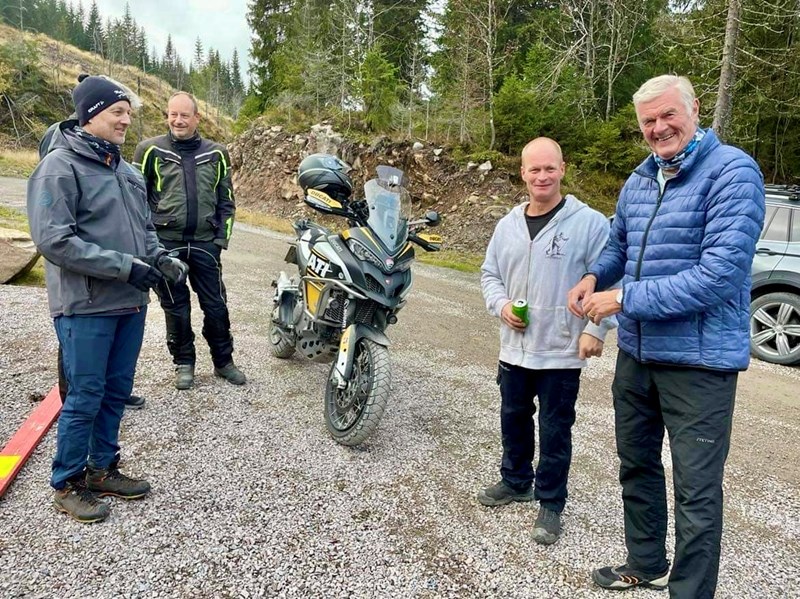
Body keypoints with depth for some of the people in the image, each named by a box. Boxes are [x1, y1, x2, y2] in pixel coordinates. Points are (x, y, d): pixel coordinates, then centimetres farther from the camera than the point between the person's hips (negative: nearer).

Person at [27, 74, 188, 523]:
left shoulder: (126, 170, 13)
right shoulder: (60, 166, -10)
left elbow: (144, 227, 21)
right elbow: (53, 240, -18)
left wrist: (161, 258, 1)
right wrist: (125, 266, -21)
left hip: (131, 303, 7)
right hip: (86, 305, -7)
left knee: (117, 392, 15)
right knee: (85, 397, 2)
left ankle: (103, 468, 32)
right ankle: (68, 484, 20)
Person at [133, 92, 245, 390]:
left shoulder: (216, 153, 7)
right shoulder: (151, 150, 0)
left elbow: (225, 199, 11)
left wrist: (222, 237, 3)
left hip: (205, 244, 2)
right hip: (166, 244, -1)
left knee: (216, 306, 6)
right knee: (176, 307, 8)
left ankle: (223, 361, 22)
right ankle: (184, 362, 23)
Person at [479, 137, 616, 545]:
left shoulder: (589, 223, -10)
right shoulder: (508, 224, 7)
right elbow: (490, 273, 15)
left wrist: (595, 329, -15)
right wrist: (501, 305, -2)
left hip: (562, 353, -5)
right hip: (514, 349, 6)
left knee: (554, 433, 7)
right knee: (513, 420, 20)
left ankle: (550, 503, 24)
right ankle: (516, 481, 42)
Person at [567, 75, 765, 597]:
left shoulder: (733, 172, -15)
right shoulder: (640, 178, 9)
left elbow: (720, 274, -24)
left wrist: (624, 299, -21)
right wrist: (594, 277, 1)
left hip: (699, 359, -8)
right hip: (636, 352, 8)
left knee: (696, 492, 3)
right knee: (637, 466, 21)